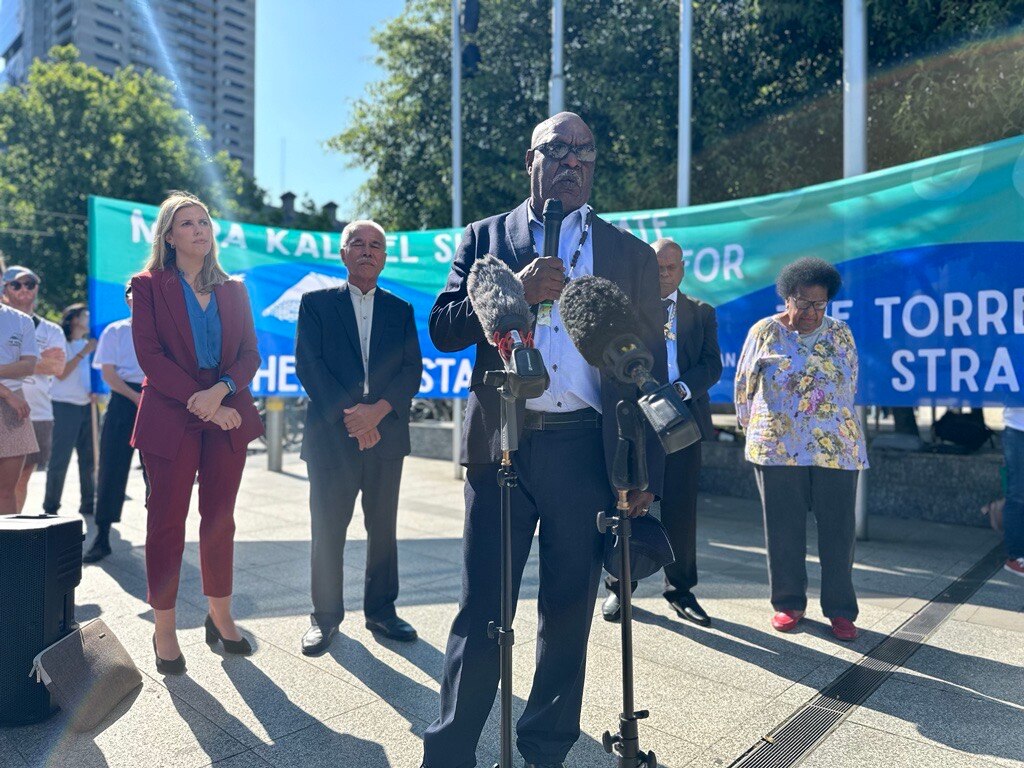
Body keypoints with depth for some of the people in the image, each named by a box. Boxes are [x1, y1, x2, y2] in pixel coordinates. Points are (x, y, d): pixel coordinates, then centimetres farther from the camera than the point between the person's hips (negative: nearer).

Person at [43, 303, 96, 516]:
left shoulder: (87, 344, 17)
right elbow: (61, 373, -13)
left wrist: (95, 392, 7)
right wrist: (83, 353, -16)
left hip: (87, 406, 6)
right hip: (65, 405, -6)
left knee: (89, 458, 7)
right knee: (60, 459, -5)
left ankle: (88, 505, 15)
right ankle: (50, 507, 3)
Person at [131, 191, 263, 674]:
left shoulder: (233, 290, 13)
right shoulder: (149, 285, 3)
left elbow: (250, 353, 6)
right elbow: (149, 354, -7)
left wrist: (221, 391, -14)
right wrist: (201, 403, -14)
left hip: (226, 415, 3)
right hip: (170, 418, -3)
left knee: (219, 519, 8)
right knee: (167, 521, 2)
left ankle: (220, 618, 20)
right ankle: (164, 630, 14)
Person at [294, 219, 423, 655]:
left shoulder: (401, 310, 12)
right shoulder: (316, 303, 7)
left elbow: (412, 369, 3)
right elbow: (307, 364, -4)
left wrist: (377, 410, -14)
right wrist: (349, 415, -14)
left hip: (386, 435, 2)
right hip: (331, 435, -2)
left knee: (383, 529, 8)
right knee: (328, 530, 3)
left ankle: (381, 611, 22)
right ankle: (325, 617, 18)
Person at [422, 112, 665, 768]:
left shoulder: (632, 254, 11)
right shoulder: (485, 238, 12)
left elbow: (651, 369, 7)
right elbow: (443, 329, 2)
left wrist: (646, 473, 0)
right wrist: (516, 291, -13)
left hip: (587, 451, 1)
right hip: (502, 445, -1)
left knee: (570, 611, 11)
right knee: (483, 609, 5)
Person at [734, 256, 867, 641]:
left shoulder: (840, 333, 8)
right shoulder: (765, 331, 1)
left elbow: (850, 384, 17)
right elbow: (744, 383, 8)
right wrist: (754, 427, 12)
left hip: (837, 448, 2)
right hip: (778, 447, -2)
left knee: (838, 530, 4)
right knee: (784, 529, 6)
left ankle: (841, 609, 18)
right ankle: (788, 602, 20)